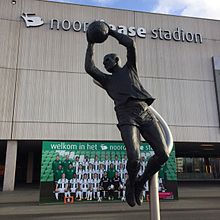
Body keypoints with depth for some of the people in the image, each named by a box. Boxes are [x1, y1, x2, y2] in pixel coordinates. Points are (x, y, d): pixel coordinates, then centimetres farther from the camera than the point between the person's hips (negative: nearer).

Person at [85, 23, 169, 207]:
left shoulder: (129, 68, 31)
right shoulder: (107, 80, 30)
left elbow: (131, 44, 19)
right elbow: (89, 68, 14)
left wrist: (111, 32, 28)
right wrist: (91, 44, 23)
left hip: (145, 112, 2)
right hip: (127, 116, -1)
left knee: (163, 154, -10)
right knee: (134, 158, -23)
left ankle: (141, 183, 14)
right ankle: (131, 182, 12)